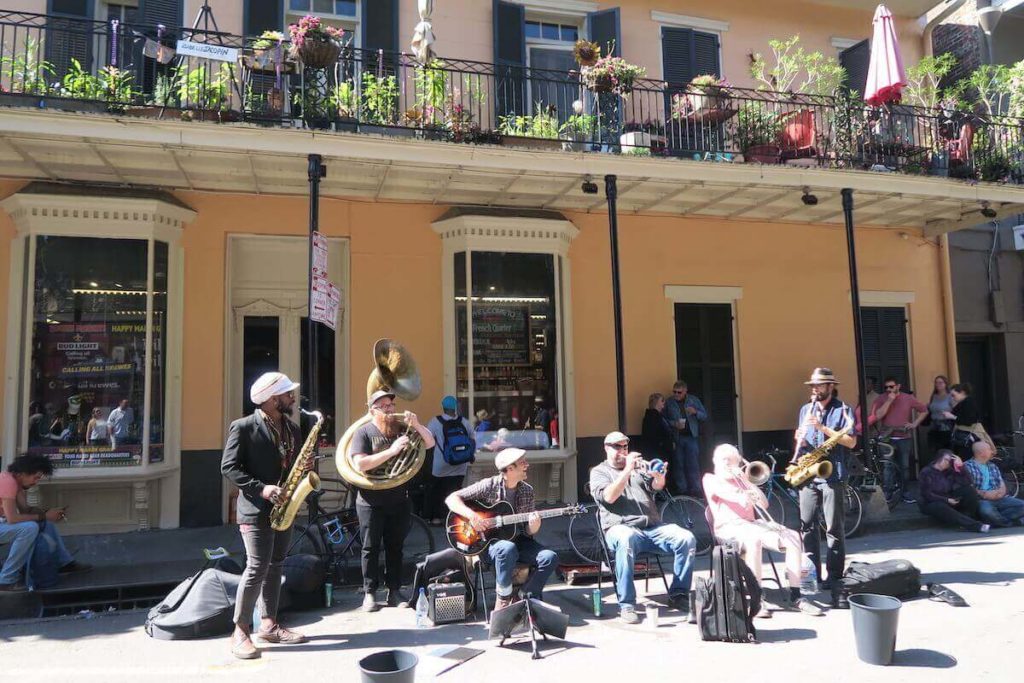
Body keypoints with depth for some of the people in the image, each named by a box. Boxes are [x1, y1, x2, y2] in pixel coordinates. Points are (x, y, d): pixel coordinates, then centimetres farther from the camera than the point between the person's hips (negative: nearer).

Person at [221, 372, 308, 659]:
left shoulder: (292, 428, 11)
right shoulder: (243, 427, -10)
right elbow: (229, 467, -13)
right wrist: (261, 489, -21)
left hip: (283, 508, 7)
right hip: (256, 509, -7)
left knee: (274, 566, 12)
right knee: (257, 568, -10)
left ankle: (269, 625, 21)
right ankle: (240, 632, 2)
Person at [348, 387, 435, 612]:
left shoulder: (402, 429, 6)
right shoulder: (363, 432, -6)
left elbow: (430, 443, 4)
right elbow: (360, 464, -19)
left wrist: (416, 425, -14)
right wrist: (391, 451, -24)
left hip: (399, 501, 3)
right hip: (371, 502, -3)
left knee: (395, 547, 10)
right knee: (371, 548, 5)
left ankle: (394, 591, 19)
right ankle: (370, 593, 16)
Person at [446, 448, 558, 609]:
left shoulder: (527, 491, 4)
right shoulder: (489, 485, -9)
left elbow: (528, 532, 6)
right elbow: (451, 499, -10)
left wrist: (533, 528, -19)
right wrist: (472, 515, -26)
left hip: (516, 540, 5)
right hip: (488, 541, -4)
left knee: (550, 558, -19)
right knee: (508, 549, -39)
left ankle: (526, 597, 0)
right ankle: (503, 599, -17)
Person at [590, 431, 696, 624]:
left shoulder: (639, 465, 21)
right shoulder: (599, 472, 10)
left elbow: (657, 486, 4)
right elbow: (609, 497, -9)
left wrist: (659, 476, -19)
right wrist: (627, 471, -14)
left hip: (653, 527, 4)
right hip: (621, 527, -4)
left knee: (687, 539, -19)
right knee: (626, 540, -39)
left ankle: (678, 595, -6)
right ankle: (626, 605, -31)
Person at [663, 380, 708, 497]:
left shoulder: (694, 400, 8)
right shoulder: (669, 403, 6)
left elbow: (705, 416, 7)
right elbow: (664, 420, 4)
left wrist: (695, 412, -12)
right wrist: (674, 424, -14)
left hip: (691, 436, 0)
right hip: (676, 438, 0)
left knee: (694, 464, -4)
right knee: (678, 465, 1)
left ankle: (696, 490, 1)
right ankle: (682, 490, 8)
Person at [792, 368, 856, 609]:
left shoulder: (842, 409, -2)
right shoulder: (806, 409, 14)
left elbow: (851, 441, -9)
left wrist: (823, 427, -17)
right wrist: (799, 438, -2)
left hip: (832, 475, -5)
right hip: (808, 475, 5)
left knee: (834, 528, -1)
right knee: (807, 526, 6)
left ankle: (834, 579, 6)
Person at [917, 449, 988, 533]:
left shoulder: (949, 471, 6)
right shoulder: (926, 473, -9)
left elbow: (968, 482, -6)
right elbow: (927, 495, -15)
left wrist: (961, 466, -13)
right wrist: (947, 500, -21)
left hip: (949, 502, 6)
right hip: (932, 504, -6)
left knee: (970, 490, -13)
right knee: (941, 507, -41)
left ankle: (967, 519, -20)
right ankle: (976, 526, -42)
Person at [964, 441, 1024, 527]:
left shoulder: (993, 466, 23)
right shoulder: (967, 466, 0)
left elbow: (1002, 485, 19)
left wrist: (1001, 492, -4)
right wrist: (984, 494, -17)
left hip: (998, 499, 7)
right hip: (980, 500, -7)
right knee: (987, 510, -39)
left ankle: (995, 519, -18)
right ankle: (1013, 522, -14)